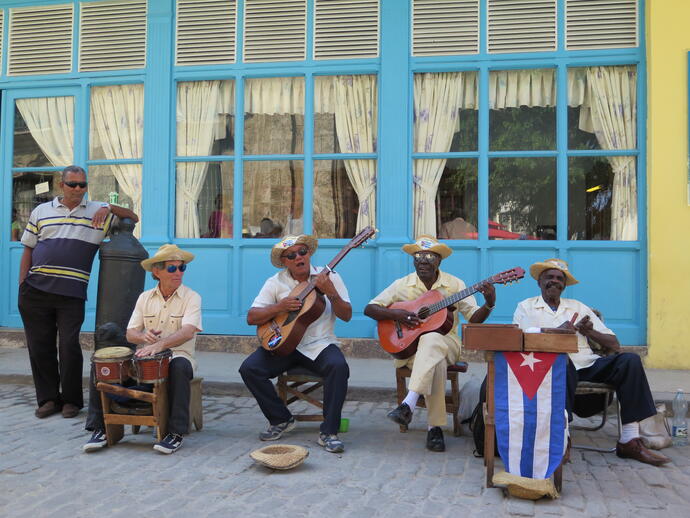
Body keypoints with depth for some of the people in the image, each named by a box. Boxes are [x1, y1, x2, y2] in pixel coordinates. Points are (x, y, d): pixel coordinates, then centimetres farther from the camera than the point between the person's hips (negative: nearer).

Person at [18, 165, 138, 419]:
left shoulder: (97, 211, 9)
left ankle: (71, 399, 11)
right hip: (36, 290, 2)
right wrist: (21, 286, 6)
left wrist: (109, 208, -8)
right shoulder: (41, 212, 14)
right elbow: (28, 250, 14)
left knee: (69, 346, -4)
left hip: (72, 293, -2)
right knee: (40, 346, 6)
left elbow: (133, 217, 10)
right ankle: (48, 398, 18)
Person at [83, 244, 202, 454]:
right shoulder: (145, 298, 10)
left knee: (179, 366, -39)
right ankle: (99, 429, -5)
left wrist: (160, 344, -38)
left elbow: (187, 332, -22)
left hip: (177, 356, -4)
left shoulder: (191, 297, -4)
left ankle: (176, 433, -30)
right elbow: (130, 334, 5)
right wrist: (143, 337, -20)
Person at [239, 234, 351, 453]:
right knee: (249, 368, -20)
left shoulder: (328, 277, 1)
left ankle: (328, 432, -19)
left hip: (319, 344, -2)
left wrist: (331, 293, -21)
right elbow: (251, 318, -3)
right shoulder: (275, 283, 3)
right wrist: (279, 307, -18)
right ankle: (281, 420, 1)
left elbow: (346, 316, -5)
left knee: (338, 366, -33)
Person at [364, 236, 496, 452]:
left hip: (446, 343, 0)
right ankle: (435, 426, -31)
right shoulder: (403, 285, 3)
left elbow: (474, 319, -1)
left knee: (431, 340, -38)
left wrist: (489, 304, -20)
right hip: (409, 344, 0)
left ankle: (409, 404, -43)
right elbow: (370, 308, 0)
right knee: (436, 361, -36)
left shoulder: (454, 284, 3)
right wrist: (395, 314, -16)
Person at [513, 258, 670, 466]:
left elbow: (614, 345, 18)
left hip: (587, 365, 4)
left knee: (629, 360, -20)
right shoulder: (526, 307, 15)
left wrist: (589, 332, -1)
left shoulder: (578, 307, 23)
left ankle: (629, 441, -19)